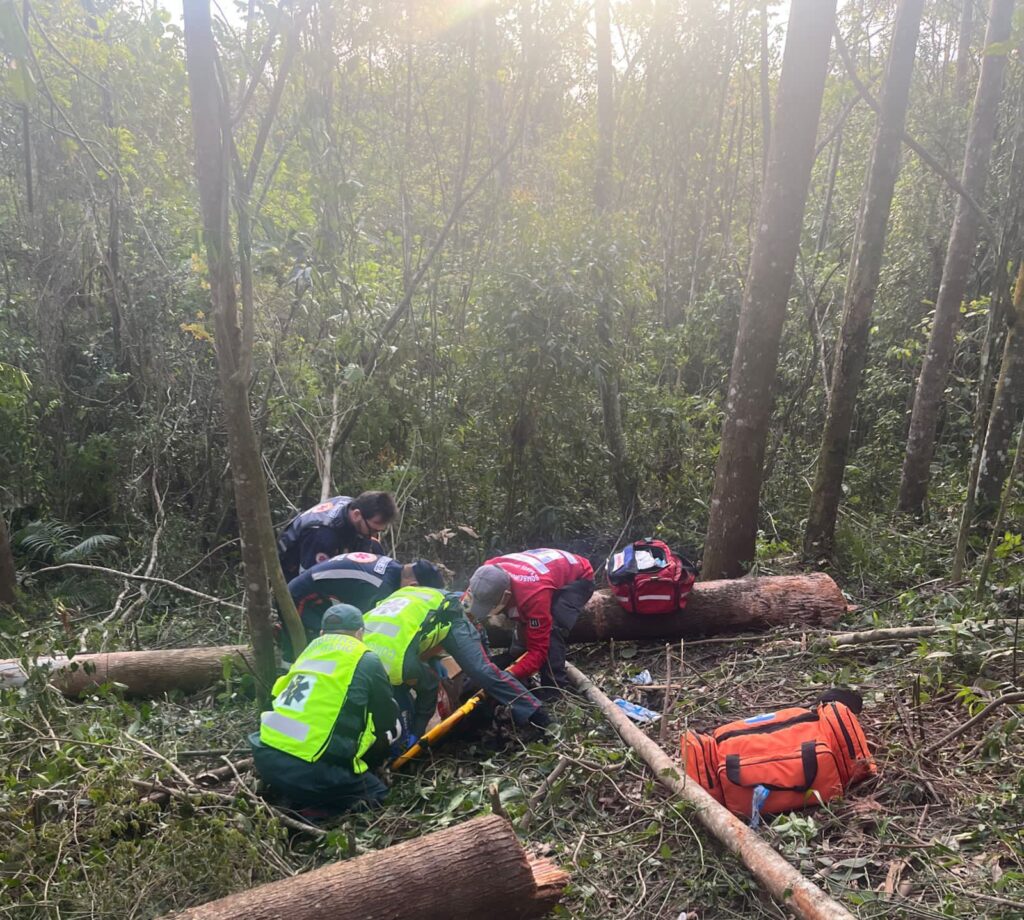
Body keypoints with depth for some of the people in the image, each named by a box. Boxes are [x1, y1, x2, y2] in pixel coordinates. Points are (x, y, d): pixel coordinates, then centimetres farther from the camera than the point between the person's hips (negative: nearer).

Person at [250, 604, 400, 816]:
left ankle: (294, 798, 5)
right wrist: (374, 761, 33)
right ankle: (309, 811, -5)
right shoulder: (367, 662, 3)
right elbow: (390, 726, 12)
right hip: (309, 771, -7)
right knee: (376, 793, 14)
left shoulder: (309, 651, 19)